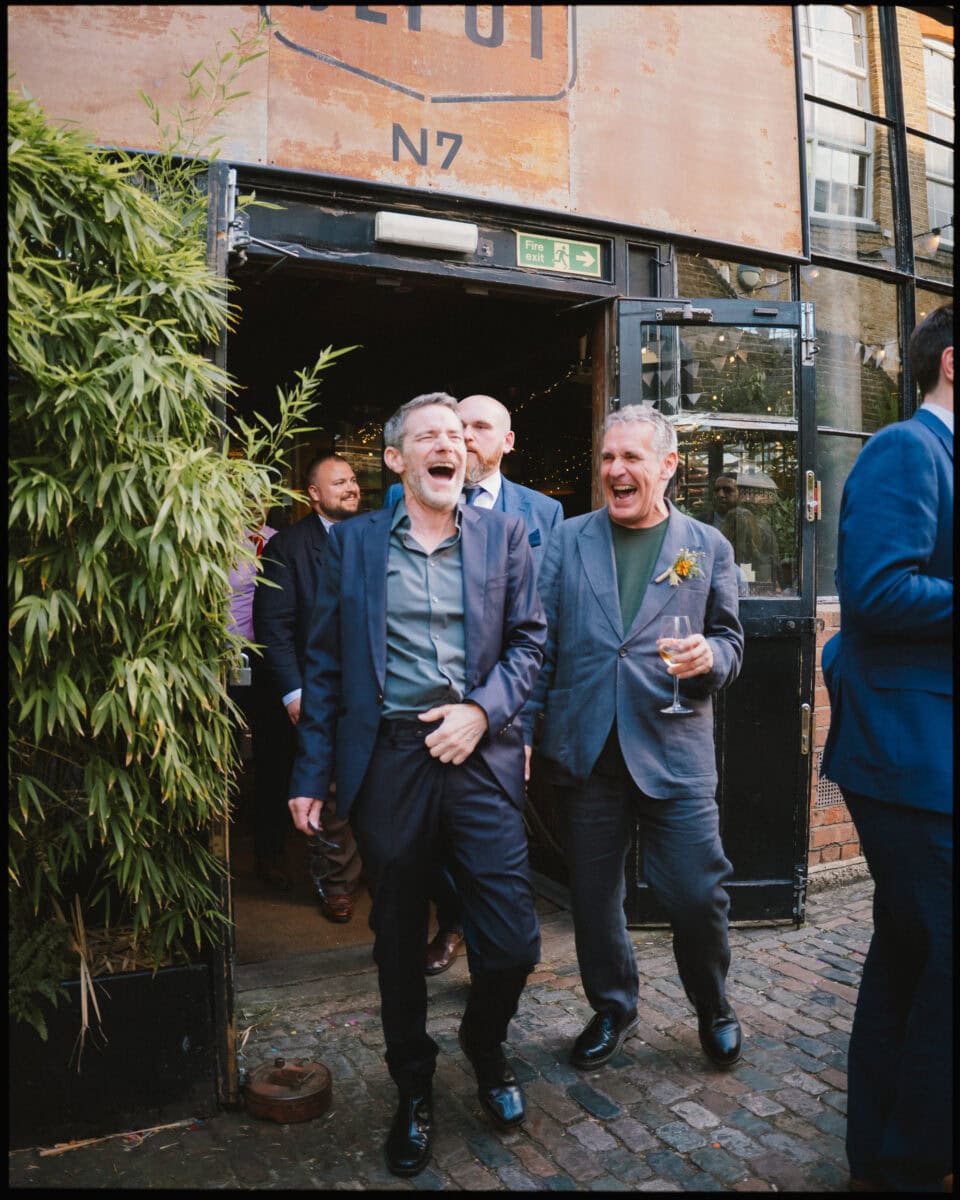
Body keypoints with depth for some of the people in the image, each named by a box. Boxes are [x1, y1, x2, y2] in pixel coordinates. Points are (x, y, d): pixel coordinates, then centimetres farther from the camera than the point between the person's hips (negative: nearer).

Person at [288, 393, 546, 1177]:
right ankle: (413, 1090, 38)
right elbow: (326, 663, 5)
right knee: (399, 943, 14)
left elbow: (530, 639, 4)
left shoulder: (504, 535, 7)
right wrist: (313, 773, 2)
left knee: (513, 941, 2)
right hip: (387, 760, 0)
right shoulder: (353, 542, 6)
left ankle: (485, 1044, 36)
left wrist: (482, 708, -12)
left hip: (481, 757, 0)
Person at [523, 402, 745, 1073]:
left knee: (698, 895, 1)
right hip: (588, 748, 1)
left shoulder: (708, 547, 6)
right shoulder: (567, 540, 7)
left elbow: (730, 643, 10)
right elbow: (542, 640, 5)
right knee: (593, 896, 11)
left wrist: (711, 656, -14)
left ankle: (713, 1007, 32)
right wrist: (524, 728, 1)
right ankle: (612, 1009, 37)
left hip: (675, 750, -1)